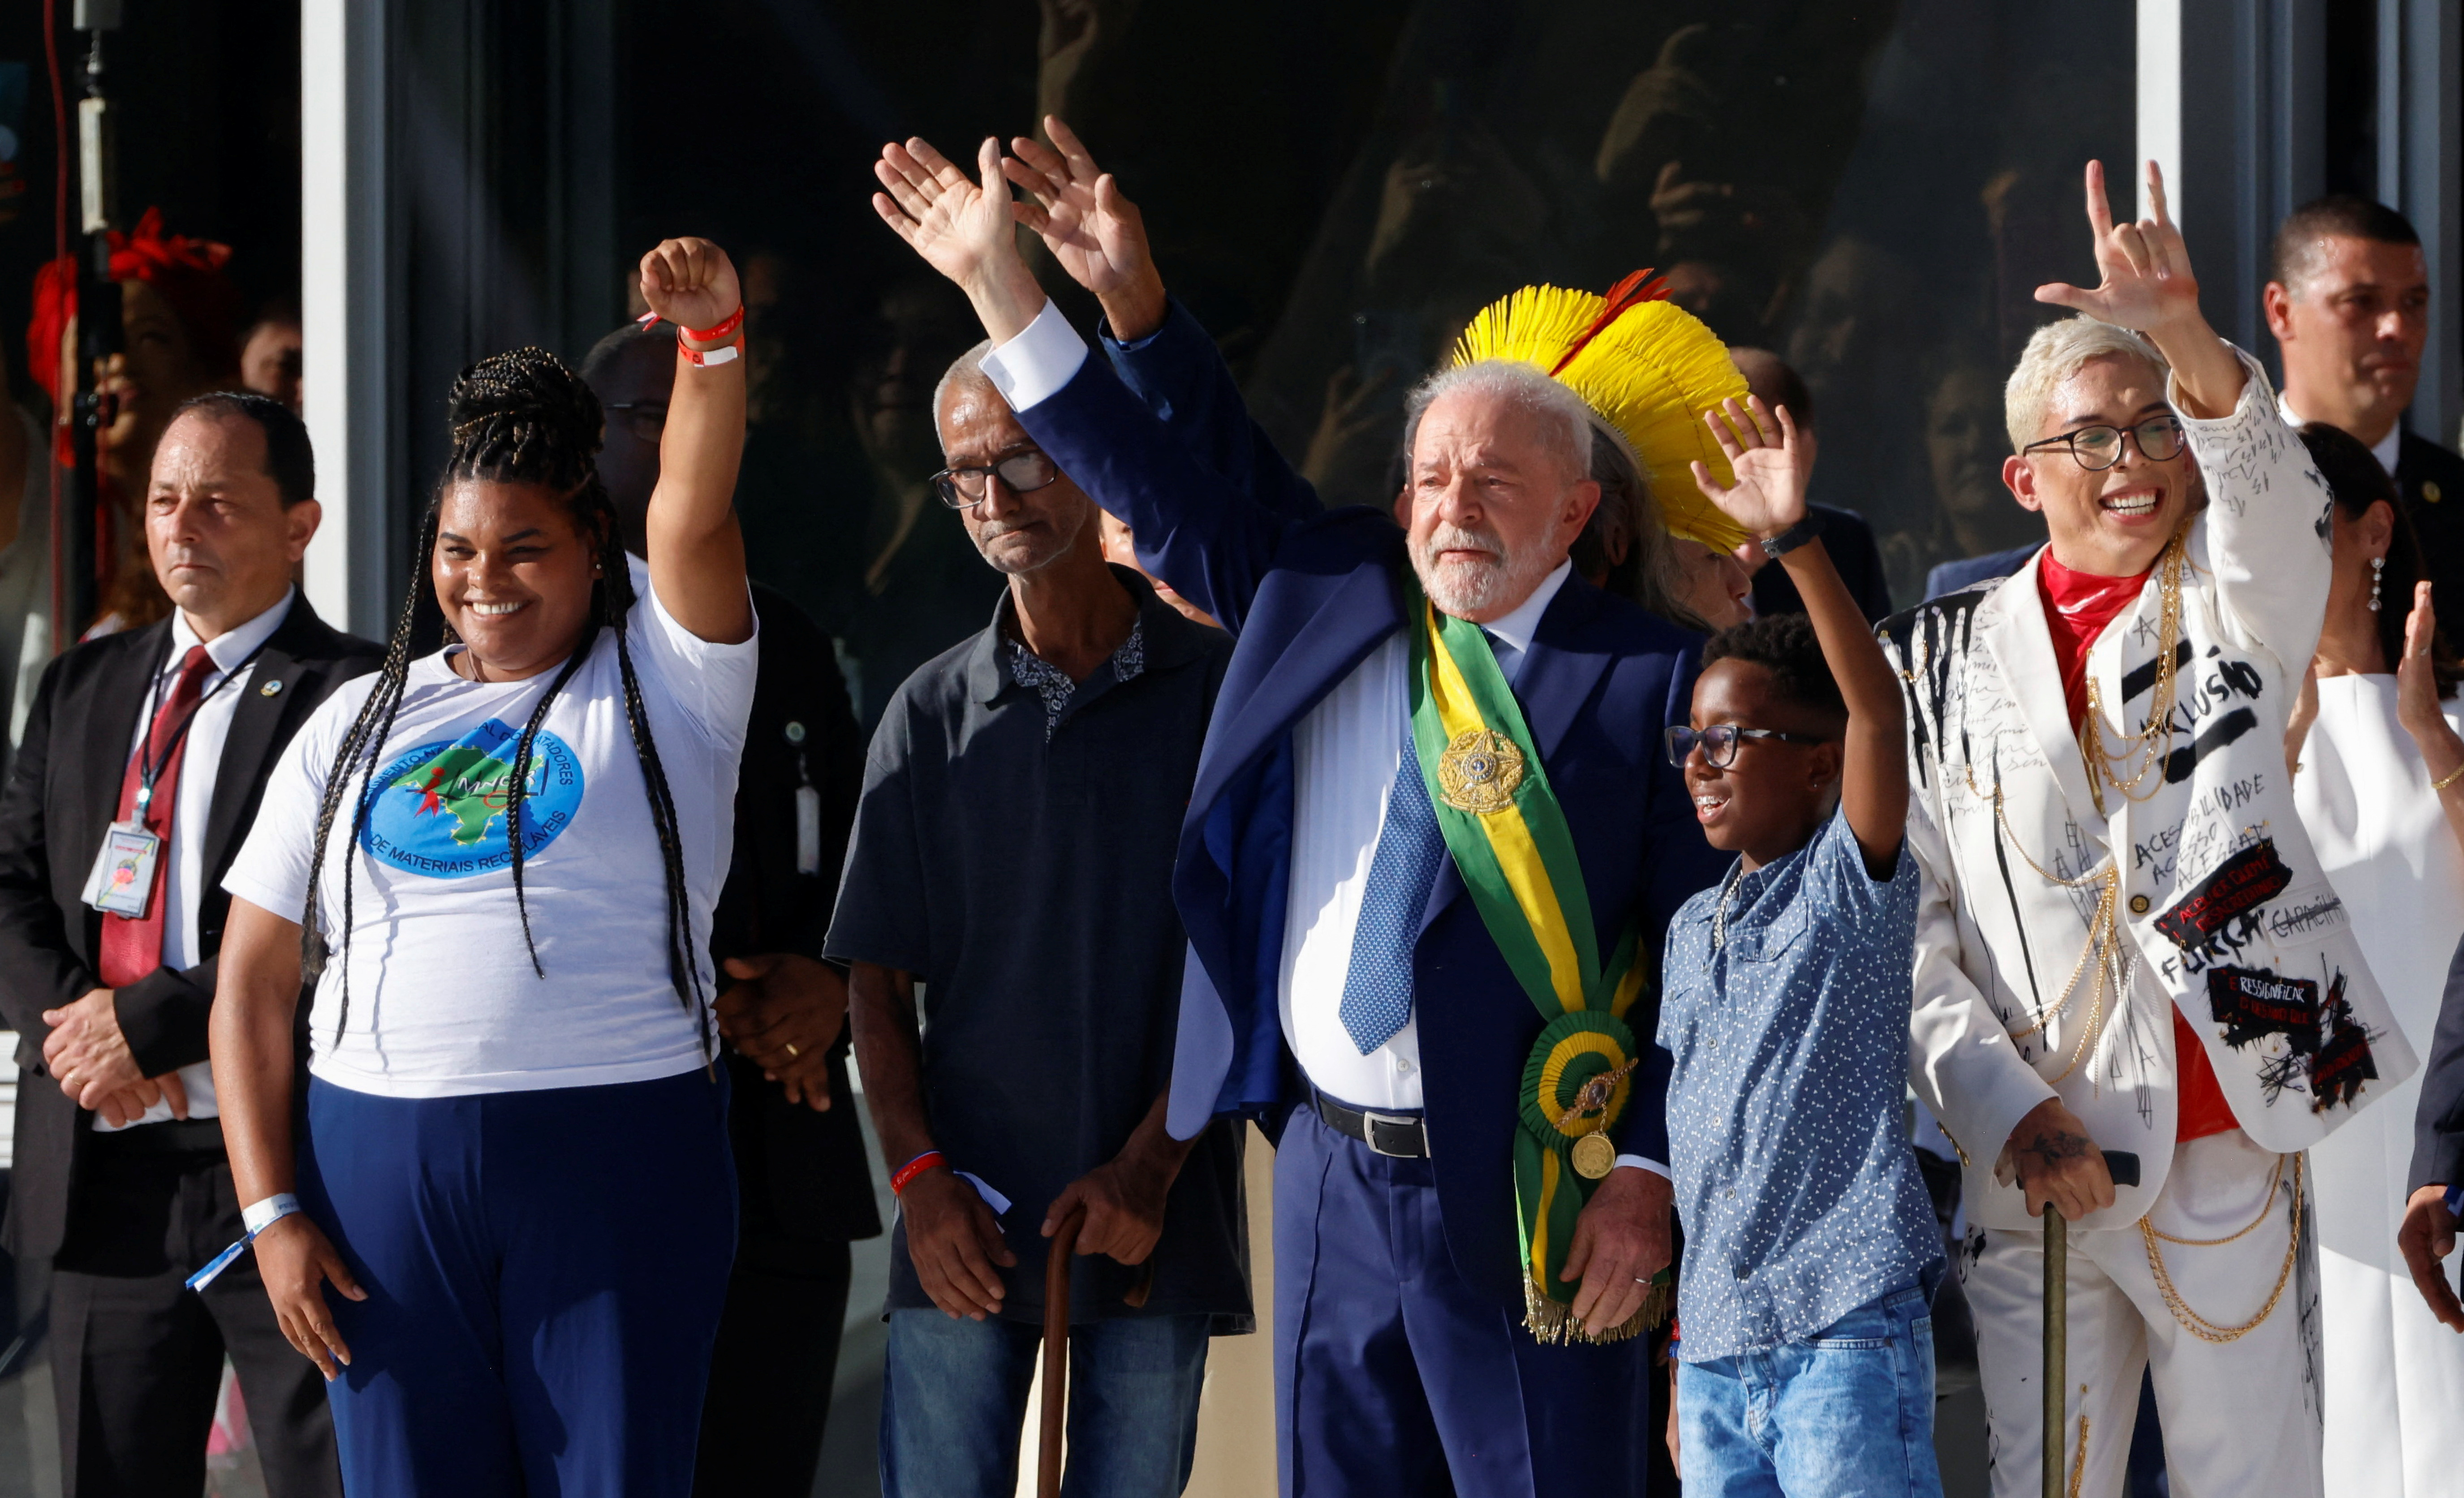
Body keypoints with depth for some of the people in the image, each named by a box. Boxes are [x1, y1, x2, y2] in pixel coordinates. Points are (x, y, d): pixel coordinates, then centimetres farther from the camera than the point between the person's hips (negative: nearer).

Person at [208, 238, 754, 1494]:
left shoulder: (660, 680, 6)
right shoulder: (356, 728, 13)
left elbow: (692, 511, -13)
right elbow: (254, 981, 11)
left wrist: (713, 337, -31)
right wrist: (271, 1211, 2)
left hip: (618, 1160, -3)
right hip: (380, 1165, 3)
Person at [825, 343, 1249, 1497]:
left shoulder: (1215, 688, 2)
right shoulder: (933, 711, 7)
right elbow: (879, 981, 7)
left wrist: (1150, 1165, -10)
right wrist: (919, 1176, -7)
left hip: (1159, 1214, -1)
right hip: (966, 1222, 1)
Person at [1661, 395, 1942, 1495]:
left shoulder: (1854, 881, -3)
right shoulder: (1692, 929, 17)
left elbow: (1878, 709, -19)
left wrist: (1794, 538, -29)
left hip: (1847, 1332, -7)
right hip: (1717, 1344, 7)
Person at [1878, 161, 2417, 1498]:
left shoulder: (2240, 607, 7)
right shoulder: (1939, 660, 9)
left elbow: (2267, 486, -17)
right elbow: (1909, 925, 4)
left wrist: (2191, 348, -38)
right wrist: (2005, 1111, -10)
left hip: (2231, 1151, -1)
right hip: (2031, 1172, 1)